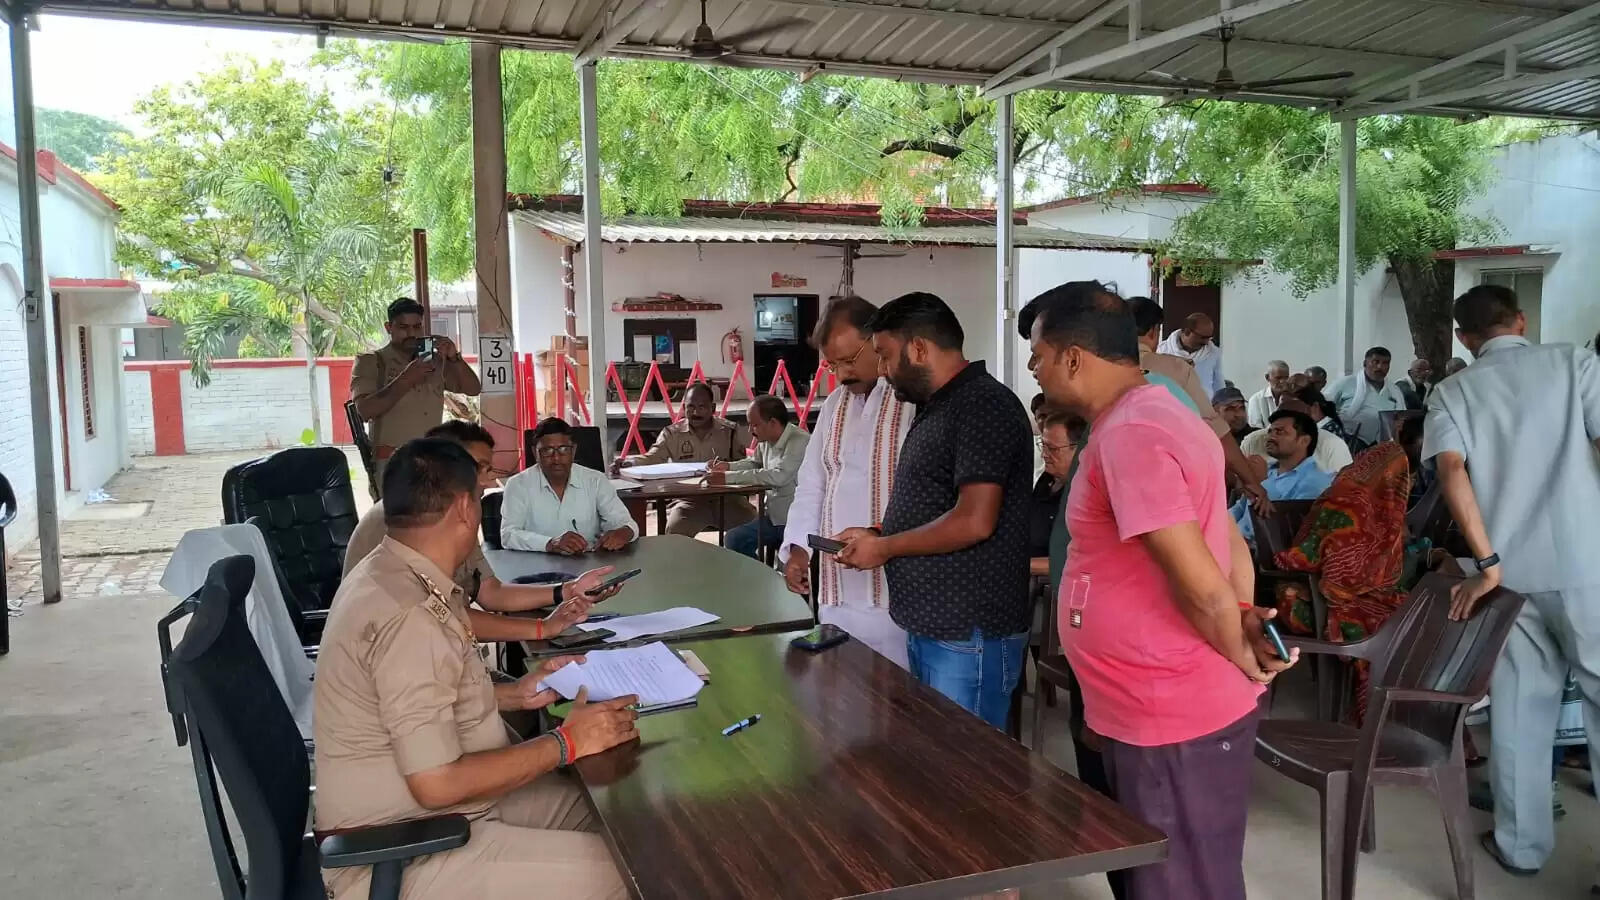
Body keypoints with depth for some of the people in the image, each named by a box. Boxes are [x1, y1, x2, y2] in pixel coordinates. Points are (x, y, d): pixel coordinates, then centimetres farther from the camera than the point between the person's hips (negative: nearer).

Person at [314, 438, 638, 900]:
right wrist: (566, 743, -19)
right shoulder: (407, 616, -28)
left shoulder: (389, 574, 3)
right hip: (398, 855, -10)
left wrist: (514, 694, 11)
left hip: (406, 810, 10)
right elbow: (437, 785, -27)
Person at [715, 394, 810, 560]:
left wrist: (728, 478, -28)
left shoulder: (799, 442, -21)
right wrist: (727, 466, 5)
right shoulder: (766, 441, 4)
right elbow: (757, 463, 25)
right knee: (735, 539, 4)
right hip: (773, 517, 8)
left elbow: (779, 476, -32)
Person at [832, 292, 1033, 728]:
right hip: (928, 627, 10)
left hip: (969, 636, -10)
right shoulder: (937, 407, 16)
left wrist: (884, 548, -13)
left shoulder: (984, 406, -15)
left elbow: (974, 521, -23)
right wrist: (877, 535, 7)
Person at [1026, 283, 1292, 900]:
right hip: (1161, 711, 10)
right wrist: (1246, 620, -2)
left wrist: (1240, 658, -9)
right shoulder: (1154, 414, 11)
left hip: (1174, 721, -10)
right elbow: (1229, 540, 14)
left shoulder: (1128, 433, -23)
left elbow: (1200, 583, -26)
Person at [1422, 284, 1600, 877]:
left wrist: (1488, 564, -8)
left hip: (1509, 572, 2)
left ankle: (1520, 844, 21)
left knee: (1519, 707, 13)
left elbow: (1453, 473, -7)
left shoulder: (1452, 391, 7)